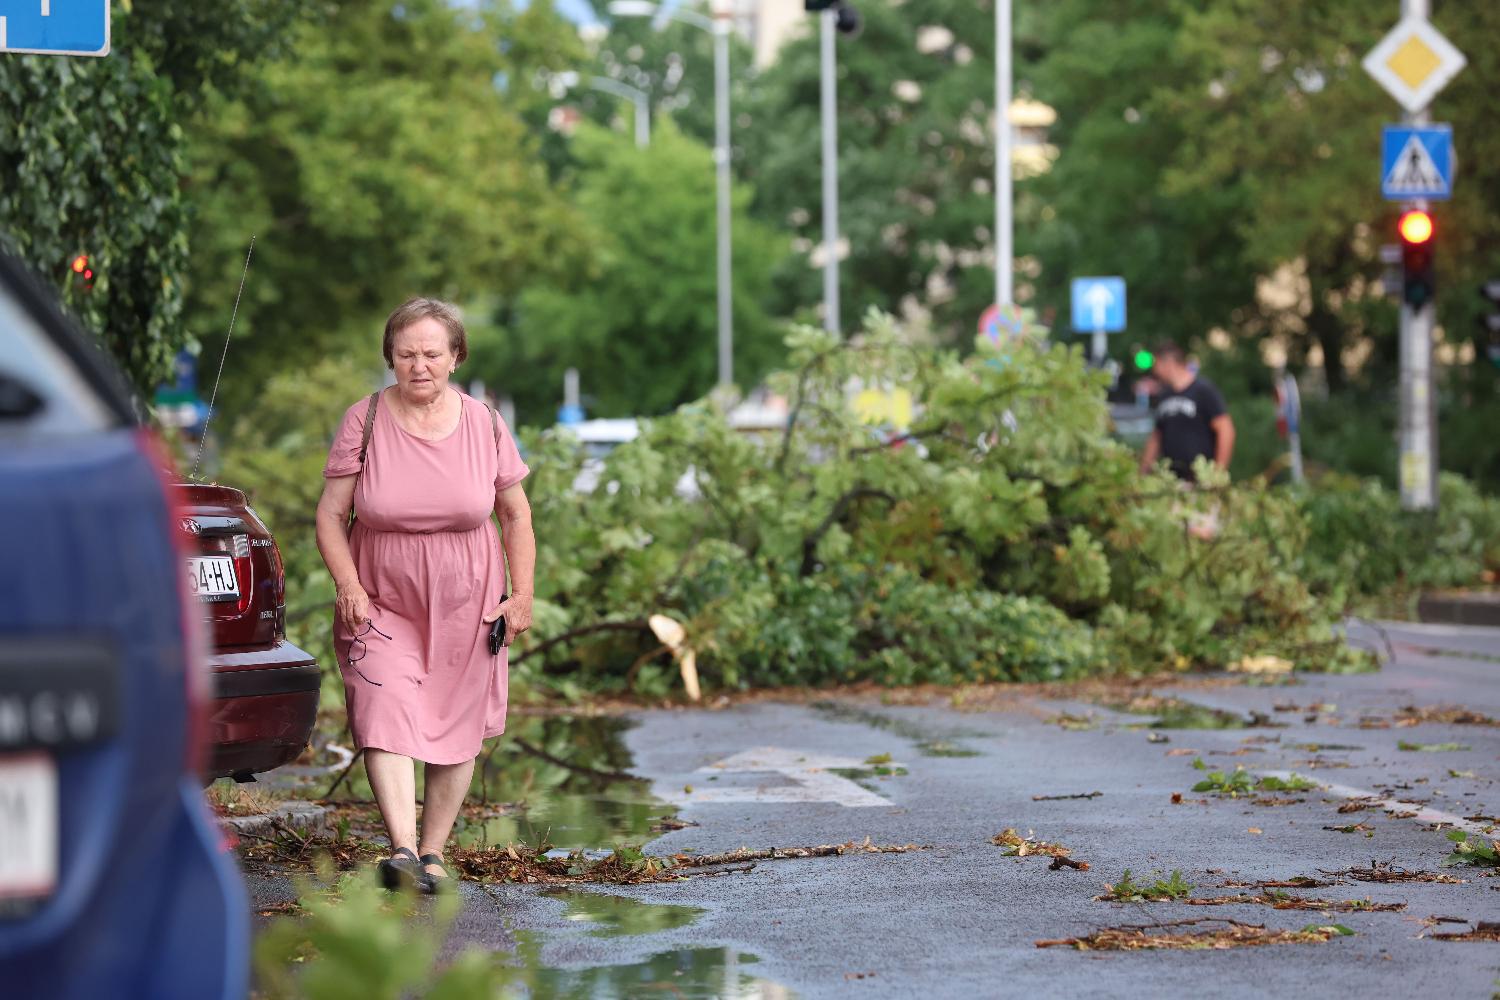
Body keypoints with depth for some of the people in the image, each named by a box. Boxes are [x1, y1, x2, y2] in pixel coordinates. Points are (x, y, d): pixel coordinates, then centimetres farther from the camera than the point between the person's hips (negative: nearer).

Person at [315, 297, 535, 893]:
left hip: (465, 603, 2)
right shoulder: (364, 421, -5)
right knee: (385, 715, -19)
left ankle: (434, 851, 15)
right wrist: (349, 587, -16)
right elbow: (331, 514, -3)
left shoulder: (484, 424, 0)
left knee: (457, 729, 4)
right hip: (381, 602, -2)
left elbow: (516, 514, 9)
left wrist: (522, 594, 1)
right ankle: (402, 850, -28)